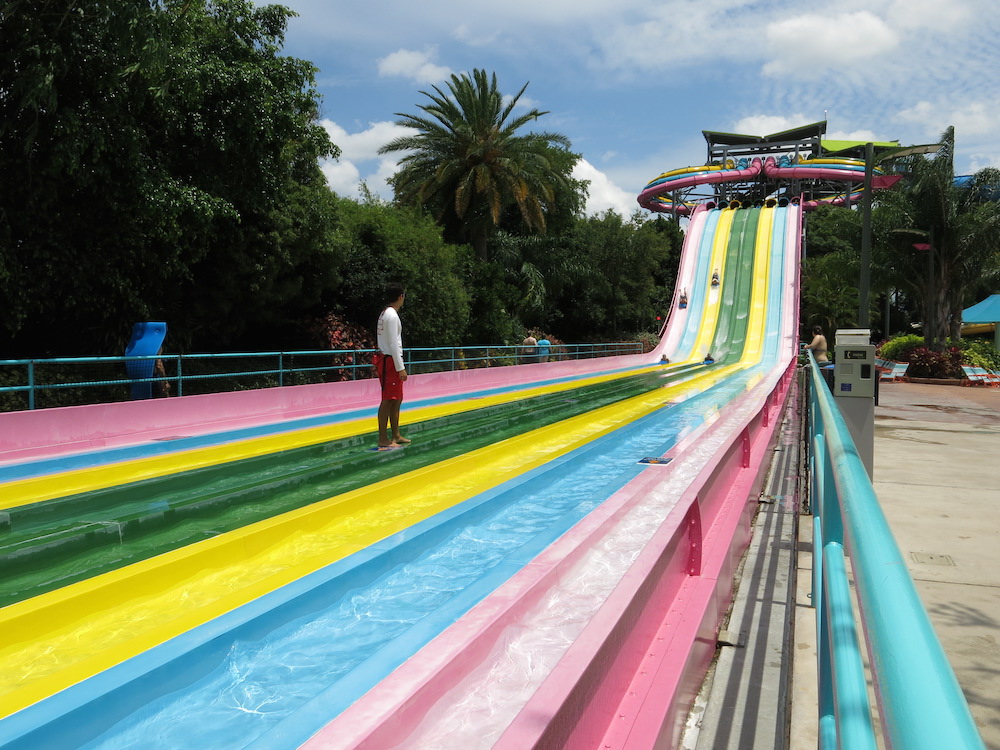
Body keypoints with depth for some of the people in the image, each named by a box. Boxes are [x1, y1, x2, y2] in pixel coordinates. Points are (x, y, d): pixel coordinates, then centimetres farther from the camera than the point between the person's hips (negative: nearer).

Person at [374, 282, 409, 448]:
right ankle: (383, 440, -6)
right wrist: (400, 368, -19)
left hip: (387, 360, 10)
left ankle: (396, 436, 22)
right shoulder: (392, 316, -15)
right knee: (388, 400, -8)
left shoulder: (385, 313, 16)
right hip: (389, 361, -10)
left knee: (397, 399, 15)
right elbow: (393, 344, -19)